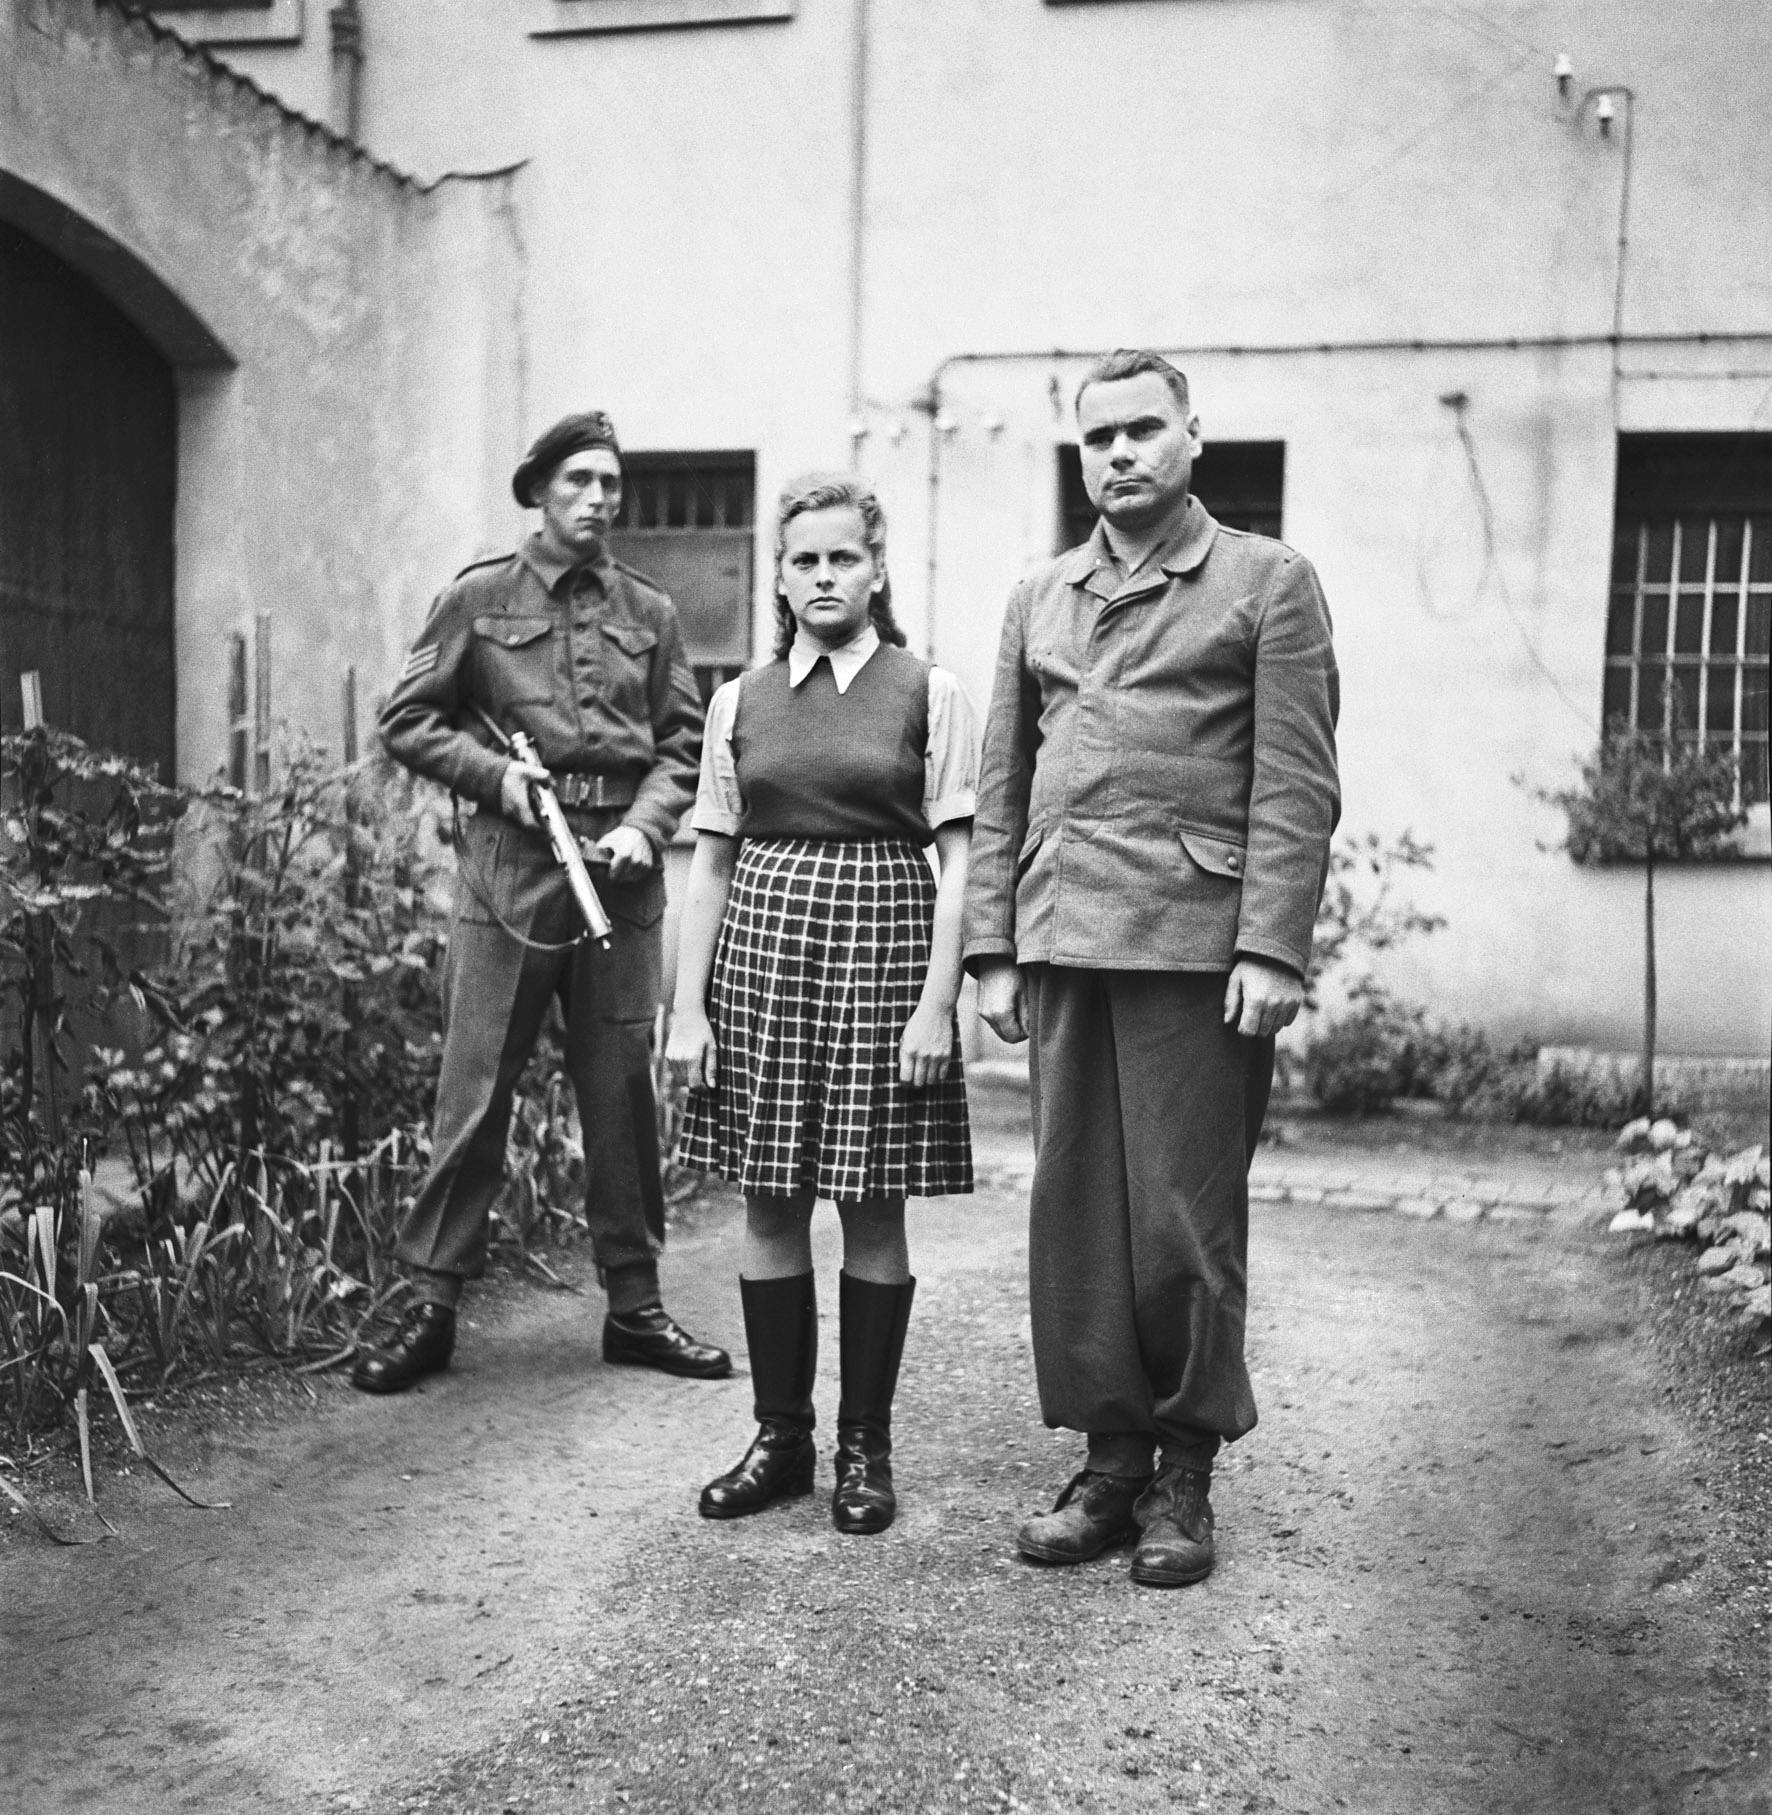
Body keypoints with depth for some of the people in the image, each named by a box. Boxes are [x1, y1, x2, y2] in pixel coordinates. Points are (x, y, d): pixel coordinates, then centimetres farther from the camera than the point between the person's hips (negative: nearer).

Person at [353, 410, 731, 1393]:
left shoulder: (649, 611, 12)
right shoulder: (479, 597, 5)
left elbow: (683, 745, 12)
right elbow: (407, 719, 6)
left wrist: (644, 825, -5)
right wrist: (495, 774, -9)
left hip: (619, 866, 3)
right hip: (508, 860, -2)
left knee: (623, 1091, 7)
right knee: (474, 1090, -1)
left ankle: (634, 1305, 18)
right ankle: (432, 1306, 9)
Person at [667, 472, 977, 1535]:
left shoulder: (930, 693, 1)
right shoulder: (740, 702, 9)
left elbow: (957, 861, -2)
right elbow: (710, 863, 9)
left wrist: (937, 1003, -10)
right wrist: (689, 1005, 3)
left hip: (879, 947, -3)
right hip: (760, 947, 3)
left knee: (873, 1210, 3)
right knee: (770, 1205, 6)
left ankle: (866, 1447, 16)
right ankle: (781, 1437, 19)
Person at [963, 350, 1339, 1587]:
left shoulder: (1269, 583, 5)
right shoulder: (1039, 600, 19)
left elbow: (1297, 785, -2)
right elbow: (1001, 788, 17)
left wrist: (1272, 949, -12)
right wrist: (993, 950, 9)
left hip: (1198, 947, -4)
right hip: (1063, 947, 4)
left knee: (1182, 1219, 0)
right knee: (1074, 1217, 6)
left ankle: (1185, 1473, 17)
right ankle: (1111, 1463, 19)